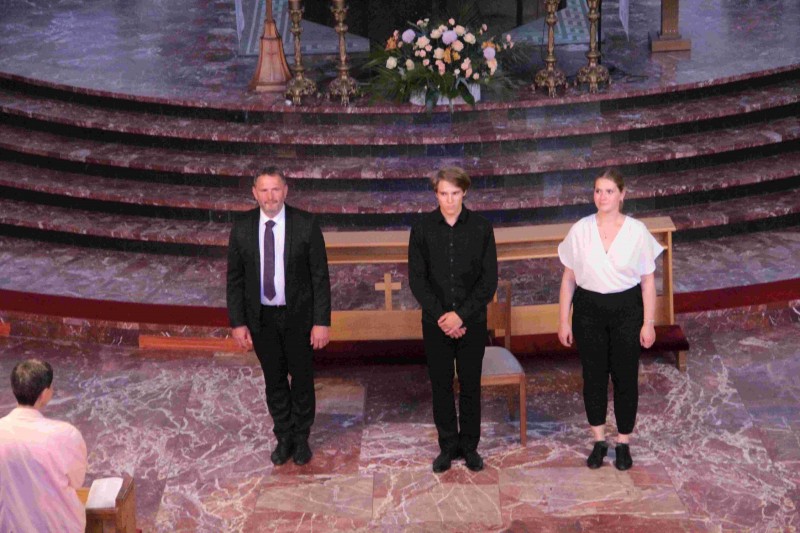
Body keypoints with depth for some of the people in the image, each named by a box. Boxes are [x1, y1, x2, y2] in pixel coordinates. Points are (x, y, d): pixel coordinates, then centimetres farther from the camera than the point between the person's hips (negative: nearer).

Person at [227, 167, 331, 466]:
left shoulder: (306, 225, -12)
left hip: (298, 316, -2)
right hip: (261, 318, 2)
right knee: (274, 380, 15)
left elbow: (320, 276, -9)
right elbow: (235, 279, 0)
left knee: (302, 379, 12)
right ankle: (284, 437, 32)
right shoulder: (242, 229, -6)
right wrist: (238, 323, -3)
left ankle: (301, 438, 31)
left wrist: (321, 321, -12)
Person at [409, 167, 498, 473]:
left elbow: (489, 279, -5)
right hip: (435, 322, 1)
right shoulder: (423, 229, -2)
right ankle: (448, 445, 21)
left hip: (472, 322, -1)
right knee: (441, 386, 8)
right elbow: (416, 279, -2)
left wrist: (461, 315, -14)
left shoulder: (481, 228, -3)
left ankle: (469, 446, 21)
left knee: (470, 386, 7)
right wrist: (441, 316, -12)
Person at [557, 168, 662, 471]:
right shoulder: (580, 230, -5)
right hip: (589, 310, 1)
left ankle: (623, 443, 23)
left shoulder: (637, 231, -8)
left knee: (625, 377, 7)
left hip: (626, 310, -1)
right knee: (593, 375, 10)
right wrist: (563, 320, 0)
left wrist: (648, 323, -5)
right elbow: (568, 278, 1)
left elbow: (648, 280, -3)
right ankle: (599, 442, 26)